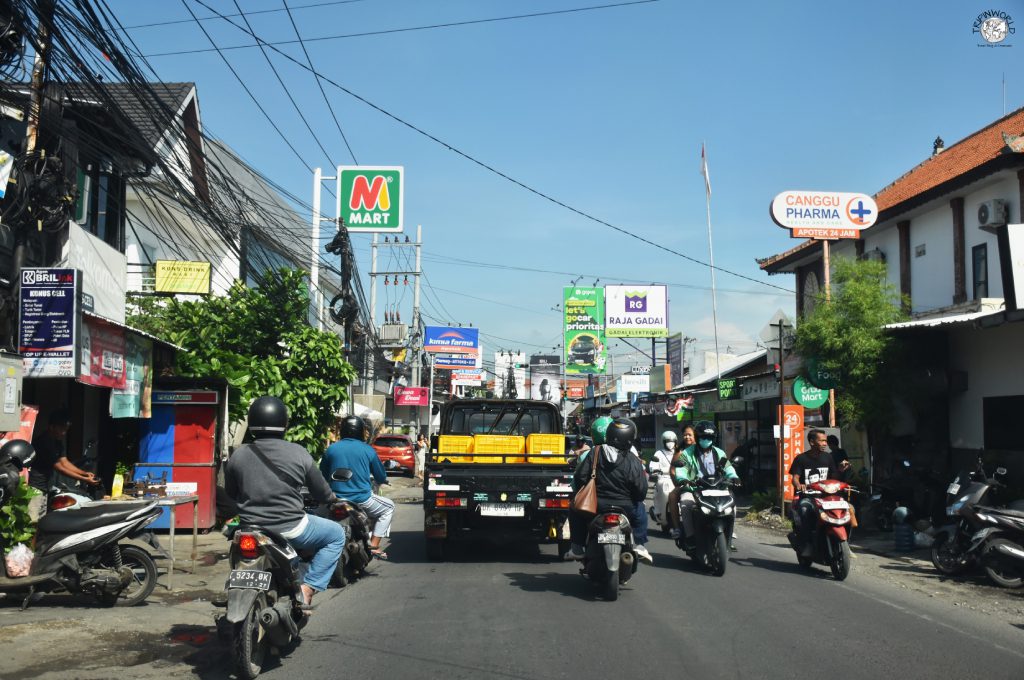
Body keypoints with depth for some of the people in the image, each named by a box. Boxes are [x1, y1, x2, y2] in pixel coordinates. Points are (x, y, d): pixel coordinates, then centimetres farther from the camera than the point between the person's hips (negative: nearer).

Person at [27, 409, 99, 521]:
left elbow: (64, 462, 5)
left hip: (44, 488, 10)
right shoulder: (43, 441, -20)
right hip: (33, 488, -10)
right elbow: (59, 468, -20)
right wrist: (84, 479, -22)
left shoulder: (57, 441, 10)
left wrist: (85, 473, -10)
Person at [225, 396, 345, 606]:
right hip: (290, 529, -4)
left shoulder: (238, 455, -3)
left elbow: (230, 493, 11)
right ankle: (308, 587, 4)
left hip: (250, 526, 4)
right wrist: (334, 498, 25)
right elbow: (321, 492, 1)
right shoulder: (299, 454, -9)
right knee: (337, 535, 17)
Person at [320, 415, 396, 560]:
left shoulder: (331, 449, 1)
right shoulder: (367, 450, -4)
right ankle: (374, 546, 8)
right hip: (362, 499, -3)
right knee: (389, 507, 22)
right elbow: (382, 478, 4)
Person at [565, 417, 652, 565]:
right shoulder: (633, 462, -9)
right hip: (625, 509, 0)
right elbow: (641, 491, -8)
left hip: (595, 507, 0)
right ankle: (640, 545, 19)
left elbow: (579, 477, -5)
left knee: (575, 509, 29)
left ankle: (577, 548, 20)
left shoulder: (594, 454, -5)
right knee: (639, 509, 32)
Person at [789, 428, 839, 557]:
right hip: (806, 497, -3)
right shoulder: (801, 458, 2)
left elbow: (834, 477, 13)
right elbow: (795, 477, -7)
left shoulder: (828, 457, 14)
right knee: (805, 510, -35)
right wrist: (798, 485, -29)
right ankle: (806, 546, -30)